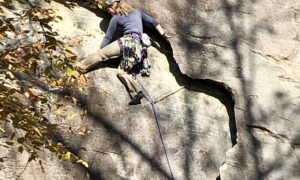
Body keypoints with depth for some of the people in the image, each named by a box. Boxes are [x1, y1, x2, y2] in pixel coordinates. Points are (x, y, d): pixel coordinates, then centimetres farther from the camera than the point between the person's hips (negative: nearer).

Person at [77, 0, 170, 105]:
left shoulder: (115, 18, 12)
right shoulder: (137, 12, 27)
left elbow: (108, 37, 14)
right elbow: (153, 22, 26)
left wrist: (100, 51, 20)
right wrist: (163, 34, 28)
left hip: (128, 41, -6)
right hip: (138, 47, 6)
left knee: (101, 53, -5)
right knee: (121, 72, 7)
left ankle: (77, 67, -13)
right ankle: (136, 93, -9)